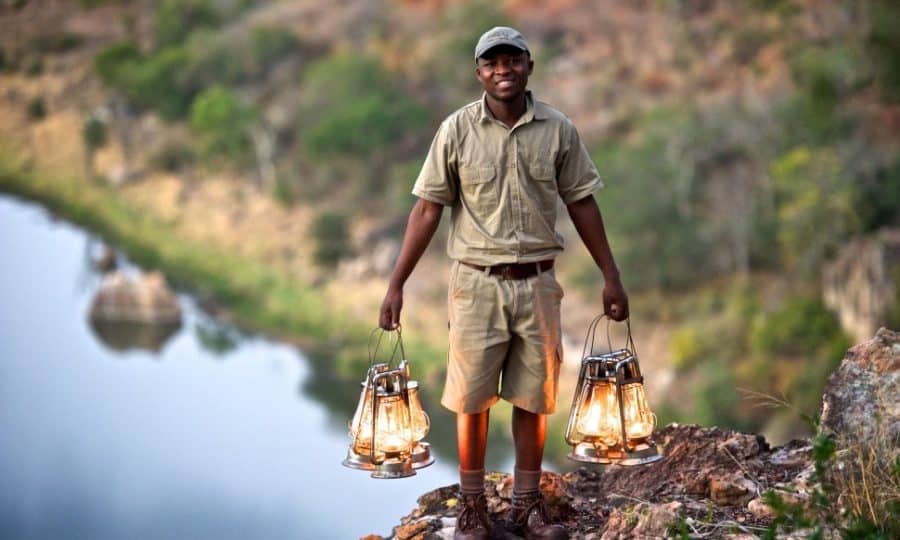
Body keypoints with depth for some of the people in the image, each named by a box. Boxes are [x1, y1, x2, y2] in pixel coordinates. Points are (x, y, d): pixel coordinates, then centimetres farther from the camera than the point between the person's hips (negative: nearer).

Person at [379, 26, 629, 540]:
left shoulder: (558, 129, -1)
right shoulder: (458, 130, -5)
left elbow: (582, 204, 7)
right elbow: (428, 209, -2)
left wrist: (612, 277, 7)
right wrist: (396, 285, -5)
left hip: (537, 283, 1)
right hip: (478, 283, -1)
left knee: (534, 398, 7)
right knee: (471, 400, 3)